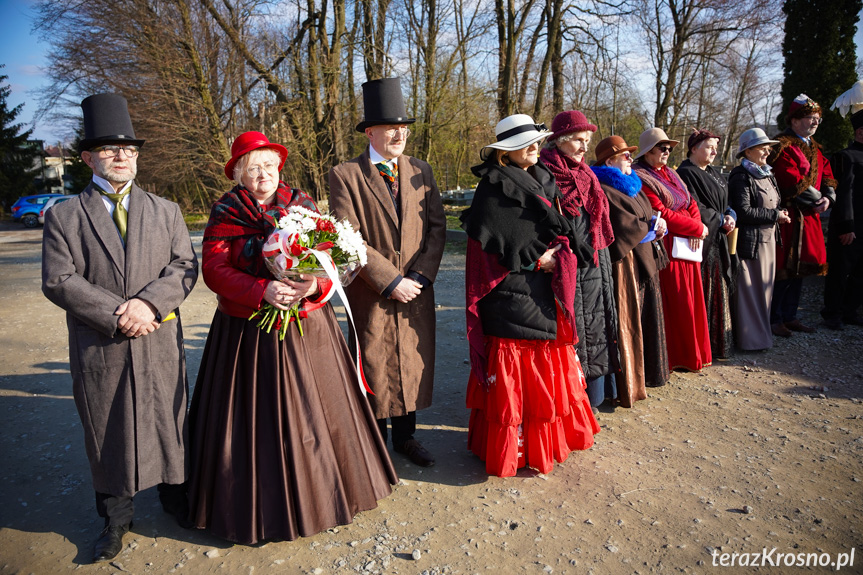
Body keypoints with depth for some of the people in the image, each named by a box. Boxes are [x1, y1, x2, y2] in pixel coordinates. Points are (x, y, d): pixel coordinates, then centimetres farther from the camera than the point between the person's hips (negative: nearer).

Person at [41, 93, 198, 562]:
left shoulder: (165, 211, 9)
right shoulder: (64, 216, 2)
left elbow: (184, 267, 0)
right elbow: (58, 281, -7)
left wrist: (149, 302, -18)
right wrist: (117, 313, -17)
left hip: (160, 344, 1)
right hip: (98, 349, -1)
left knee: (168, 424, 12)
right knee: (107, 434, 11)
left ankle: (175, 499, 34)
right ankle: (116, 518, 30)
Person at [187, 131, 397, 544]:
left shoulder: (302, 205, 6)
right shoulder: (225, 213, 1)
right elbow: (214, 269, -9)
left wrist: (316, 285, -21)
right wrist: (262, 290, -25)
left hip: (306, 327, 2)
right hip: (247, 333, -1)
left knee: (313, 409, 9)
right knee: (254, 416, 5)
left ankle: (320, 489, 28)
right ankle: (259, 506, 22)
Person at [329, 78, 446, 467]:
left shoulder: (420, 171, 7)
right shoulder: (345, 175, -6)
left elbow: (437, 227, 3)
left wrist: (420, 277, -9)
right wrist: (391, 281, -15)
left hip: (416, 291, 4)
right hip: (371, 294, -4)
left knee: (412, 365, 13)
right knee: (375, 370, 7)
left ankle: (405, 436, 32)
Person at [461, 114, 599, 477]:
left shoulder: (541, 183, 15)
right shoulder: (492, 191, -9)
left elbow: (557, 232, 18)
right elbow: (493, 249, -15)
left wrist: (558, 253, -2)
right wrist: (538, 260, -12)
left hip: (545, 295, 8)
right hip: (511, 299, -8)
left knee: (548, 370, 13)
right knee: (512, 372, -1)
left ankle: (548, 438, 27)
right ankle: (512, 447, 12)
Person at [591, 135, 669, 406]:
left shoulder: (630, 185, 17)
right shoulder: (604, 190, -14)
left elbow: (649, 215, 15)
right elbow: (627, 226, -21)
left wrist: (655, 225, -8)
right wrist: (653, 227, -3)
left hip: (644, 261, 10)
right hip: (625, 263, -9)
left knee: (643, 320, 16)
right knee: (626, 322, -3)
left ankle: (642, 373, 29)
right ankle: (626, 386, 7)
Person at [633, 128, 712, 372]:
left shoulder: (671, 175, 17)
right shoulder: (640, 178, -10)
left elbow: (691, 205, 15)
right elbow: (661, 214, -17)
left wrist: (696, 228, -6)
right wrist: (697, 228, -10)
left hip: (688, 245, 8)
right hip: (666, 248, -8)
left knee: (690, 300, 12)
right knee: (673, 304, -4)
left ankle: (689, 355, 24)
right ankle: (672, 359, 8)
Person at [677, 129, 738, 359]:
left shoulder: (714, 174, 20)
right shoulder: (685, 173, -9)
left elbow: (726, 201, 20)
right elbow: (694, 207, -15)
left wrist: (730, 215, 0)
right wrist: (721, 220, -9)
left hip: (720, 241, 9)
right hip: (701, 240, -9)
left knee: (719, 290, 11)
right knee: (703, 293, -6)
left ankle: (720, 343, 19)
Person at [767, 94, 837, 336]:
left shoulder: (814, 148, 18)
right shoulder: (782, 147, -12)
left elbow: (826, 175, 15)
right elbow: (794, 184, -19)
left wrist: (827, 197, -5)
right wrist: (815, 201, -10)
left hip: (809, 217, 9)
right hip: (787, 218, -9)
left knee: (800, 269, 13)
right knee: (783, 270, -4)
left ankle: (790, 316, 24)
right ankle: (774, 319, 7)